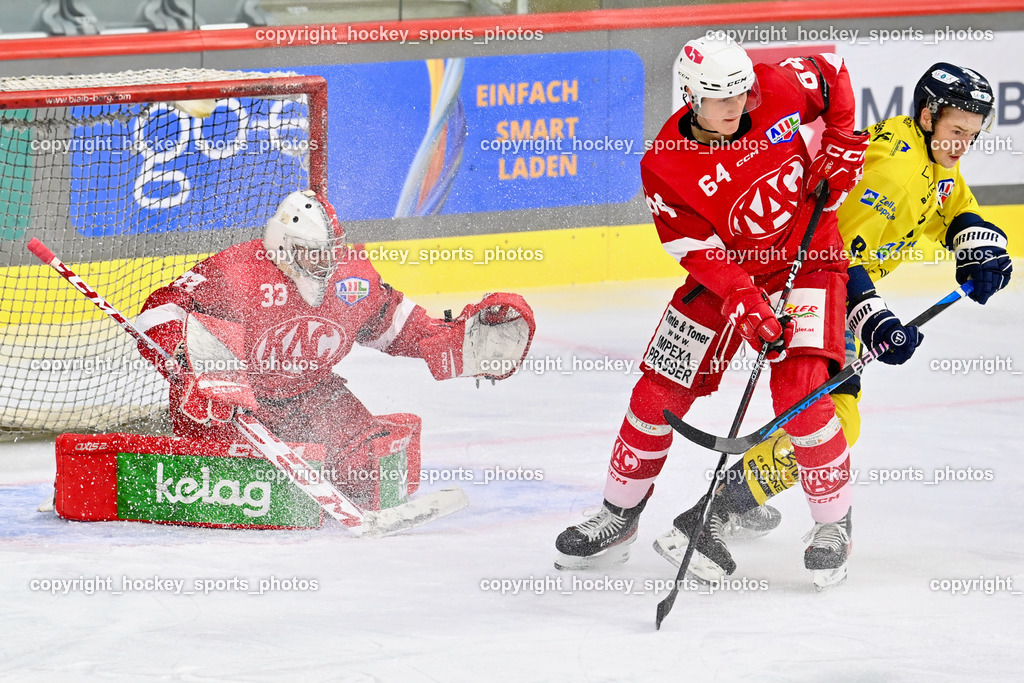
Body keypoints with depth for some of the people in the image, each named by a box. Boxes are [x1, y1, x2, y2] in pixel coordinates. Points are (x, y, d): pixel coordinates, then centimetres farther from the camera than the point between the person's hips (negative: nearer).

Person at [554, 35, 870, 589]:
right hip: (725, 269, 1)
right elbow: (699, 250, -20)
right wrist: (744, 304, -33)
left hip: (808, 257, -1)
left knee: (801, 389, -20)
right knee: (660, 390, 0)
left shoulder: (779, 88, -16)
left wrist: (842, 142, -1)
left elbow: (832, 72, 5)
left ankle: (833, 523, -4)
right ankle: (618, 517, 20)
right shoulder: (664, 166, -20)